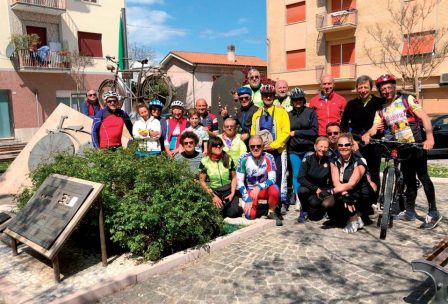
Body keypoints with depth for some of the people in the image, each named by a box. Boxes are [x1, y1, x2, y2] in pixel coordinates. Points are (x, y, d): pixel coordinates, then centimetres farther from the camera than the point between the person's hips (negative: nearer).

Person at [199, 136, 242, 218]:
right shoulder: (205, 161, -5)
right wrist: (213, 196, -9)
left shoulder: (228, 159, 2)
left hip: (228, 190, 2)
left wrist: (232, 193, -6)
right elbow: (202, 181, -3)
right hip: (214, 192, -2)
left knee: (233, 212, -19)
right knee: (218, 213, -24)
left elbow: (234, 177, 6)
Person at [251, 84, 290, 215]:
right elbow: (253, 133, 11)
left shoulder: (281, 111, 1)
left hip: (277, 150, -4)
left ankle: (282, 202, 4)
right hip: (261, 151, 4)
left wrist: (274, 145, -14)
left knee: (279, 177, -5)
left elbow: (286, 132, -7)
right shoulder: (257, 114, 14)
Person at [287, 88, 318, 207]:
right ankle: (297, 200, 8)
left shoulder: (310, 112, 4)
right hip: (294, 150, 2)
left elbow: (314, 131, -4)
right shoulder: (289, 114, 10)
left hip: (308, 149, -2)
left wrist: (296, 133, -5)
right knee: (296, 175, 2)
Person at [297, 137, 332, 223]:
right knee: (302, 190, -35)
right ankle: (304, 211, -4)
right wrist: (315, 188, -23)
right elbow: (301, 178, -17)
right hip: (308, 188, 1)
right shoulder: (308, 159, -9)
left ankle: (321, 208, 15)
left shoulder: (329, 161, -7)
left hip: (322, 190, 0)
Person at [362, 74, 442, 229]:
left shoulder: (407, 99, -3)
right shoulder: (381, 110, 9)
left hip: (417, 144, -4)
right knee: (409, 179, 11)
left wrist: (429, 137, -27)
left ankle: (433, 213, 0)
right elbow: (374, 128, -2)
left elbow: (424, 117, -12)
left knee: (423, 176, -8)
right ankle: (410, 211, 21)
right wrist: (367, 135, -27)